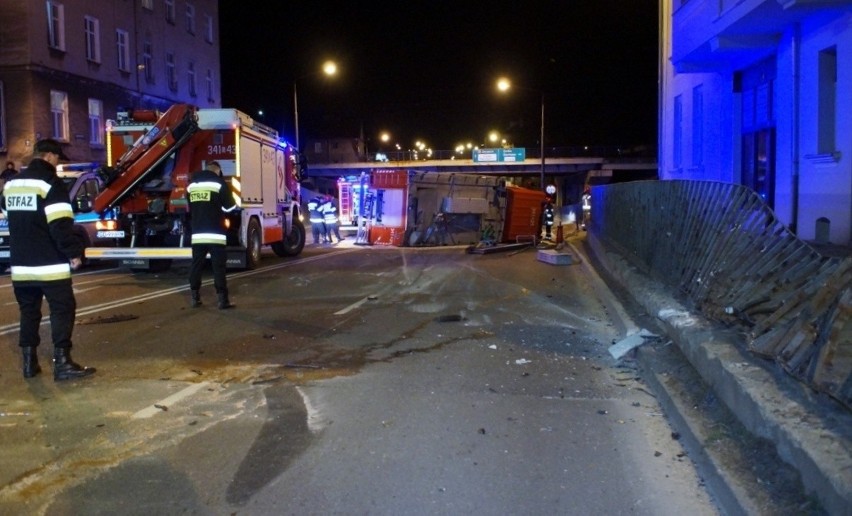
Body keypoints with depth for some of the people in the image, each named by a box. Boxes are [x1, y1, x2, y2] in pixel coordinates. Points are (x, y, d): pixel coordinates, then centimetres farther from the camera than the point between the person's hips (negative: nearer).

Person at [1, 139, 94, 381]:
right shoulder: (51, 183, -12)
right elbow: (61, 224, -20)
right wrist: (74, 252, -13)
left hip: (20, 263, 8)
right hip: (50, 264, -7)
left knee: (28, 311, 15)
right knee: (62, 310, -3)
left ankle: (29, 362, 18)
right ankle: (62, 363, -6)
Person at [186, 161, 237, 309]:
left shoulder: (191, 185, 15)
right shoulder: (219, 183, -4)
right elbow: (230, 207, -2)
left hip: (197, 233, 5)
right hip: (215, 233, -5)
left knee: (196, 265, 11)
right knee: (218, 266, -4)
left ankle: (194, 298, 14)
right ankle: (223, 300, -4)